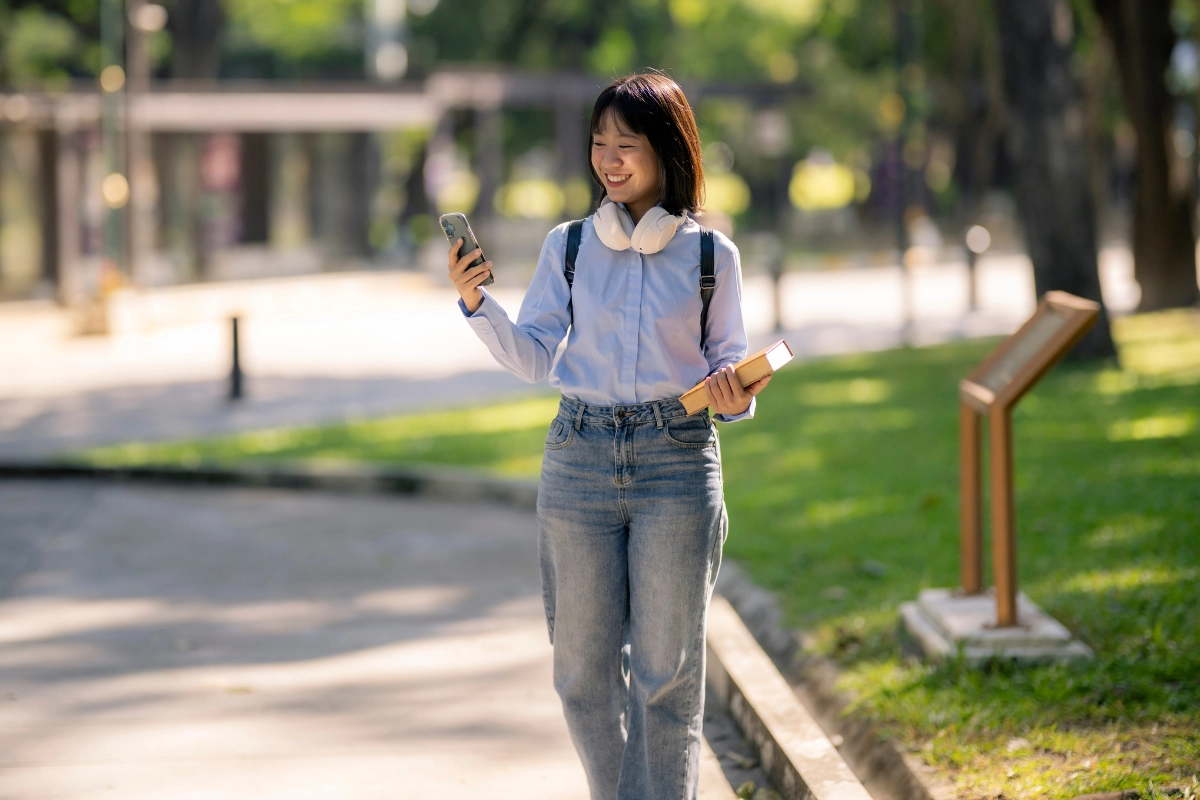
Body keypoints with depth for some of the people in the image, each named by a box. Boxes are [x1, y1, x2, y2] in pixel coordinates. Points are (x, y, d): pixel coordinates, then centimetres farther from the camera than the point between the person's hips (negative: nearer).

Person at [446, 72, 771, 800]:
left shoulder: (711, 255, 1)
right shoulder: (569, 246, 5)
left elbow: (729, 360, 8)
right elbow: (533, 358, 4)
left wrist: (735, 398, -13)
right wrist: (477, 305, -12)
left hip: (676, 464, -2)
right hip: (581, 459, 2)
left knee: (667, 667, 0)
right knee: (584, 665, 6)